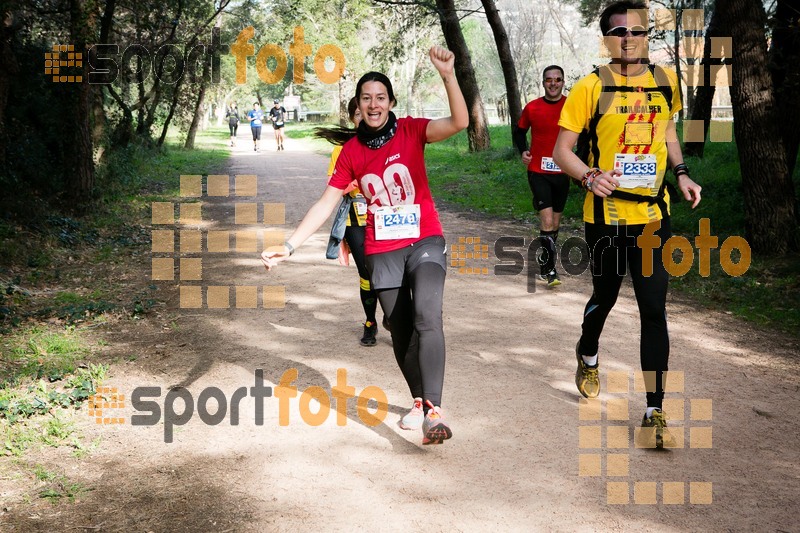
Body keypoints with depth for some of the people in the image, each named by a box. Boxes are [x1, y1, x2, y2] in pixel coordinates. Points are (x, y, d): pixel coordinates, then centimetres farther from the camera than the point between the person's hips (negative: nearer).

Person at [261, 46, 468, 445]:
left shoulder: (411, 130, -5)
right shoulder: (352, 151, 2)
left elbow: (459, 122, -22)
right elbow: (326, 203, 3)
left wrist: (447, 75, -36)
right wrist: (290, 246, -5)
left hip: (424, 241, -3)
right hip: (382, 252, 3)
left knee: (427, 317, -23)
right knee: (400, 331, 8)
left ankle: (434, 411, -26)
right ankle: (419, 402, 27)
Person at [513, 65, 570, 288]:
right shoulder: (532, 108, -2)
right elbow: (520, 131, 13)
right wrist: (522, 150, -4)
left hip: (562, 171, 3)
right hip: (538, 171, -2)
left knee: (555, 222, 13)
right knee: (546, 220, -14)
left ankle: (545, 264, 30)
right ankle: (549, 270, -9)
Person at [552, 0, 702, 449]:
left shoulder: (666, 81, 3)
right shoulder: (591, 87, -9)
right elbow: (562, 150, -6)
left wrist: (681, 173, 6)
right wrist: (590, 176, -25)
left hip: (654, 213, 2)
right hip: (607, 214, -2)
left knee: (654, 309, -3)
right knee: (605, 297, 15)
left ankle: (655, 415, 3)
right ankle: (588, 357, 49)